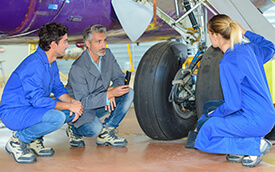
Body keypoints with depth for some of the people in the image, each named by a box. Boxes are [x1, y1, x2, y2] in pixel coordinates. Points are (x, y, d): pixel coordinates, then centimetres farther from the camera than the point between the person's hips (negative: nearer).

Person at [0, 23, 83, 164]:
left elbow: (59, 89, 13)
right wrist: (69, 106, -22)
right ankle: (17, 141, -10)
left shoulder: (51, 63, 7)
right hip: (13, 113, -10)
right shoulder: (34, 64, -24)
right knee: (56, 117, -33)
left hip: (33, 108, 10)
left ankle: (34, 140, 8)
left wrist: (73, 102, -9)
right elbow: (38, 100, -28)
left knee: (76, 108, -1)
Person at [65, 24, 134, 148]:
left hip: (100, 105, 7)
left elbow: (119, 77, 2)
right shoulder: (77, 68, -26)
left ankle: (105, 132, -8)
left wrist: (112, 89, -22)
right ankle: (74, 129, 2)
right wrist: (109, 94, -37)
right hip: (80, 108, -7)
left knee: (128, 93, -12)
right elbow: (83, 101, -27)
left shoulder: (107, 54, -5)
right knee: (95, 129, -35)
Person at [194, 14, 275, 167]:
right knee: (208, 108, 19)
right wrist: (246, 32, 30)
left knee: (205, 135, -5)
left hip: (256, 121, -9)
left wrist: (216, 113, 0)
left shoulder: (228, 63, -21)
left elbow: (233, 105, -20)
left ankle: (256, 145, -5)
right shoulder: (249, 49, 4)